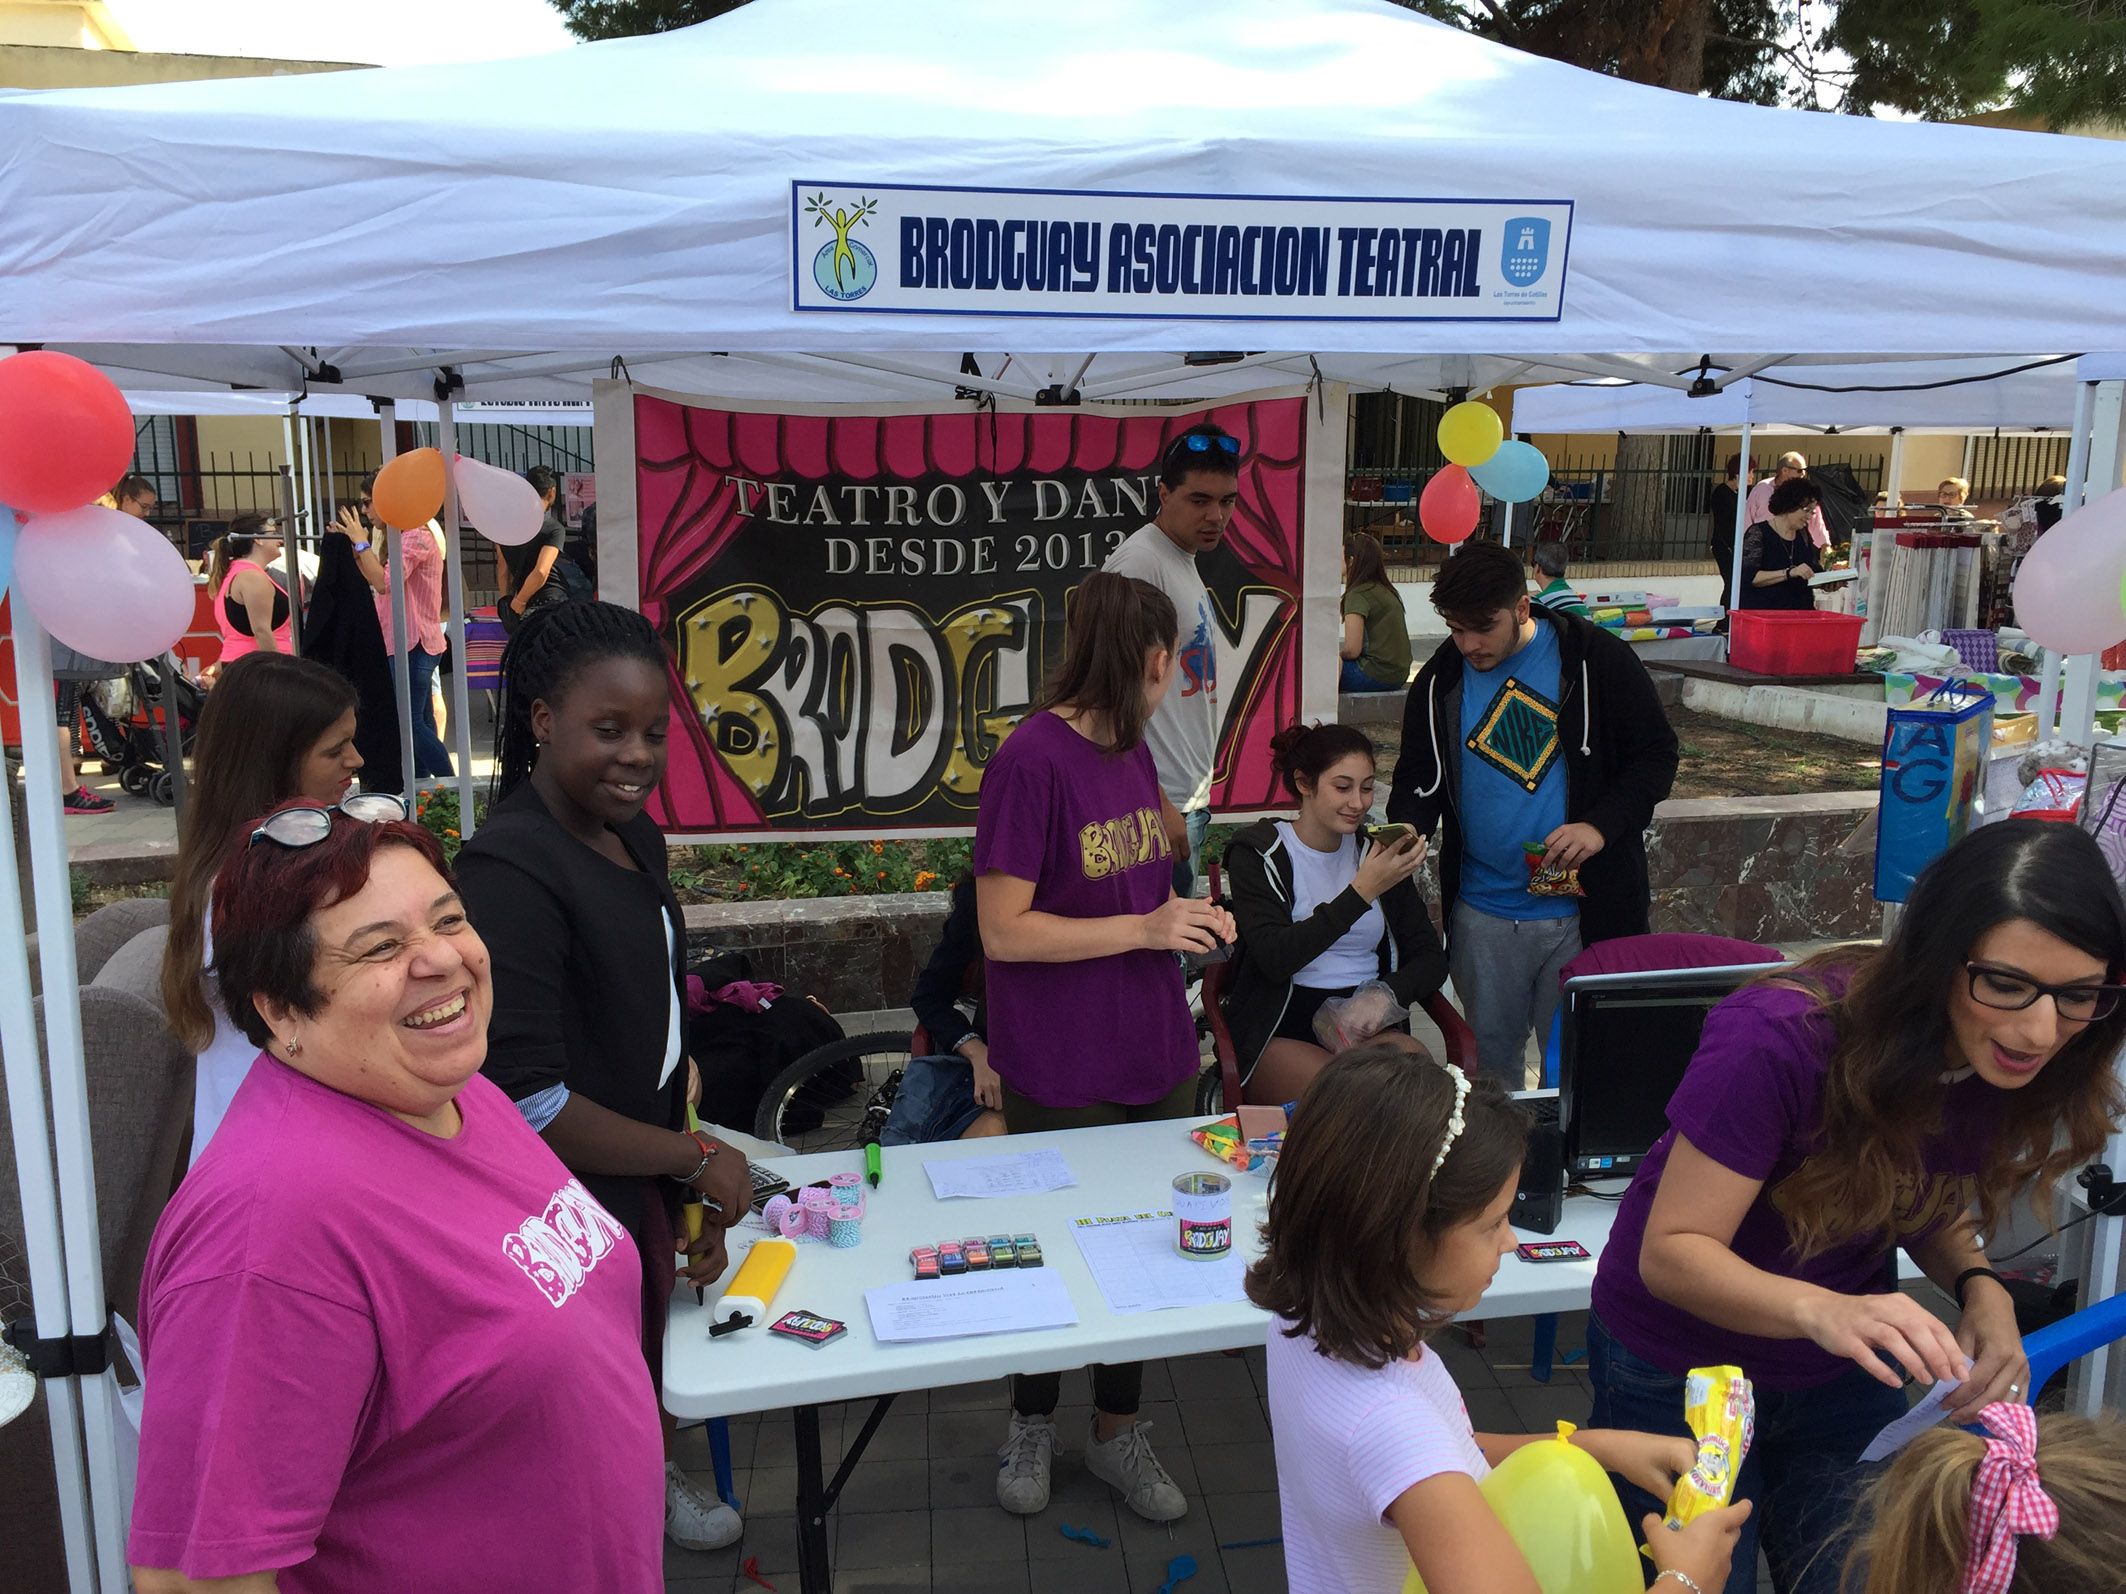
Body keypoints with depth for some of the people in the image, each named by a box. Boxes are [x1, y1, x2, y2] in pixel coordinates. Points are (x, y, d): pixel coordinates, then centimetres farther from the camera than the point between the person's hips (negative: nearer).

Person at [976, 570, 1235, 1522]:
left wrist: (1188, 913, -1)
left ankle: (1117, 1431, 36)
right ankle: (1032, 1424, 37)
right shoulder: (1031, 759, -18)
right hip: (1062, 1074, -7)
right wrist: (1145, 928, -20)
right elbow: (1005, 931, -19)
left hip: (1153, 1051, 7)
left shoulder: (1130, 748, 7)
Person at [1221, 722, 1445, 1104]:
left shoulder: (1376, 851, 12)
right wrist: (1363, 891, -22)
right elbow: (1275, 958, -18)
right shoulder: (1258, 853, -3)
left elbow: (1431, 959, 10)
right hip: (1280, 1031, -5)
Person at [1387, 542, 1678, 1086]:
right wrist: (1407, 828, -13)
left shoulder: (1597, 659, -6)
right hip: (1482, 914, 3)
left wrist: (1602, 825, -17)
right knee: (1490, 1054, 13)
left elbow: (1656, 754, -1)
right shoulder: (1439, 681, 3)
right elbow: (1418, 777, 9)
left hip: (1585, 914, -2)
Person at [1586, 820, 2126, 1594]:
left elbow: (1930, 1203, 4)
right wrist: (1820, 1310, -45)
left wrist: (1980, 1289, -17)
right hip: (1682, 1375, -5)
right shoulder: (1780, 1041, -33)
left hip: (1845, 1380, 5)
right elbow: (1671, 1251, -28)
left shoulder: (2007, 1064, -15)